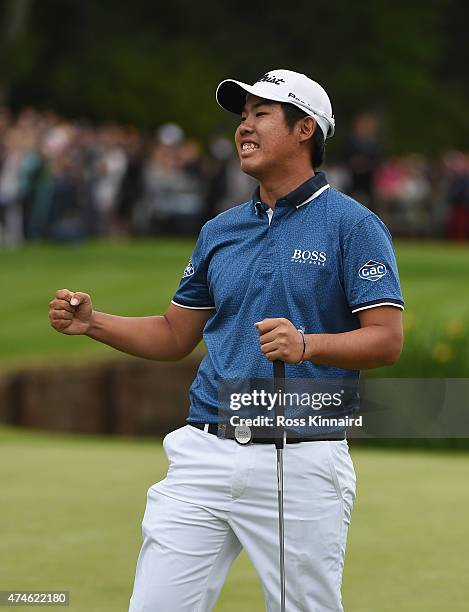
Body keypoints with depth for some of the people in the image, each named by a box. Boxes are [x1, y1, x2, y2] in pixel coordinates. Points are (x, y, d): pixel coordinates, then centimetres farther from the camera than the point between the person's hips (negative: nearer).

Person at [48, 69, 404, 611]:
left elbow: (387, 339, -9)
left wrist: (307, 345, -25)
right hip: (205, 456, 5)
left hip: (302, 461, -5)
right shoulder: (220, 231, 16)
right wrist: (91, 322, 7)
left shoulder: (351, 225, -2)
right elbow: (175, 336, 22)